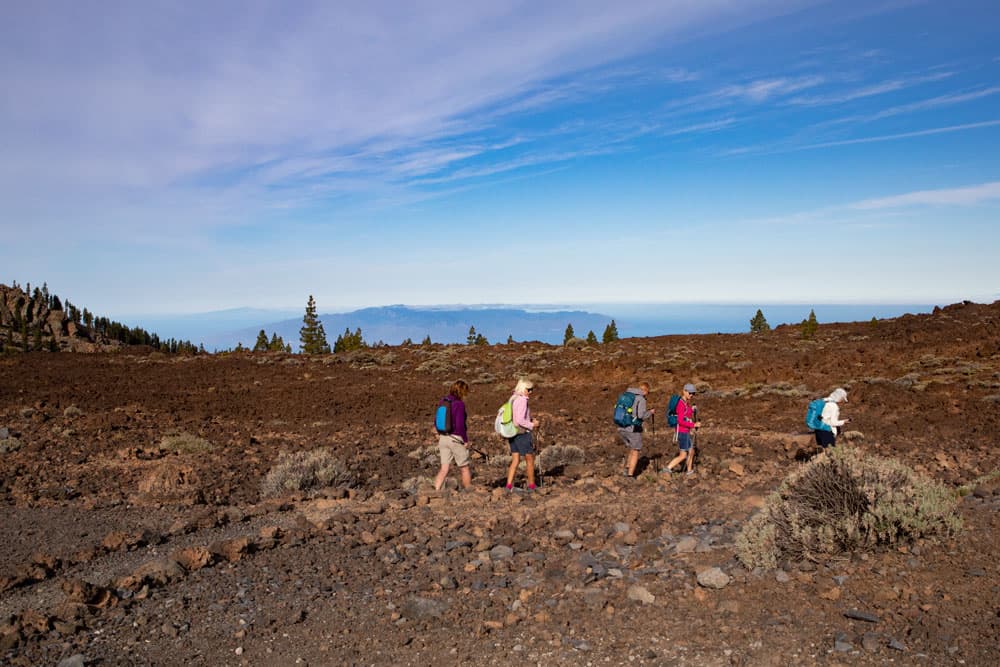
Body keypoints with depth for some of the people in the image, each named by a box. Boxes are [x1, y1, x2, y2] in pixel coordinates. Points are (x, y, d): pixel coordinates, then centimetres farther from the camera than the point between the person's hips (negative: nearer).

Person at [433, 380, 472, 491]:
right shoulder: (459, 404, -16)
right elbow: (460, 425, -20)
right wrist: (466, 440, -9)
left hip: (443, 438, 6)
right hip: (456, 439, -6)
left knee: (444, 469, 6)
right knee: (464, 468, 11)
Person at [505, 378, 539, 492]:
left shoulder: (513, 399, 11)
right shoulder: (522, 400, -17)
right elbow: (520, 420, -23)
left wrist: (530, 421, 13)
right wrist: (532, 425, -9)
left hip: (513, 433, 8)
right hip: (522, 433, -8)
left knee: (515, 460, 8)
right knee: (530, 459, 7)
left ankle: (509, 485, 2)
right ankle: (531, 486, 17)